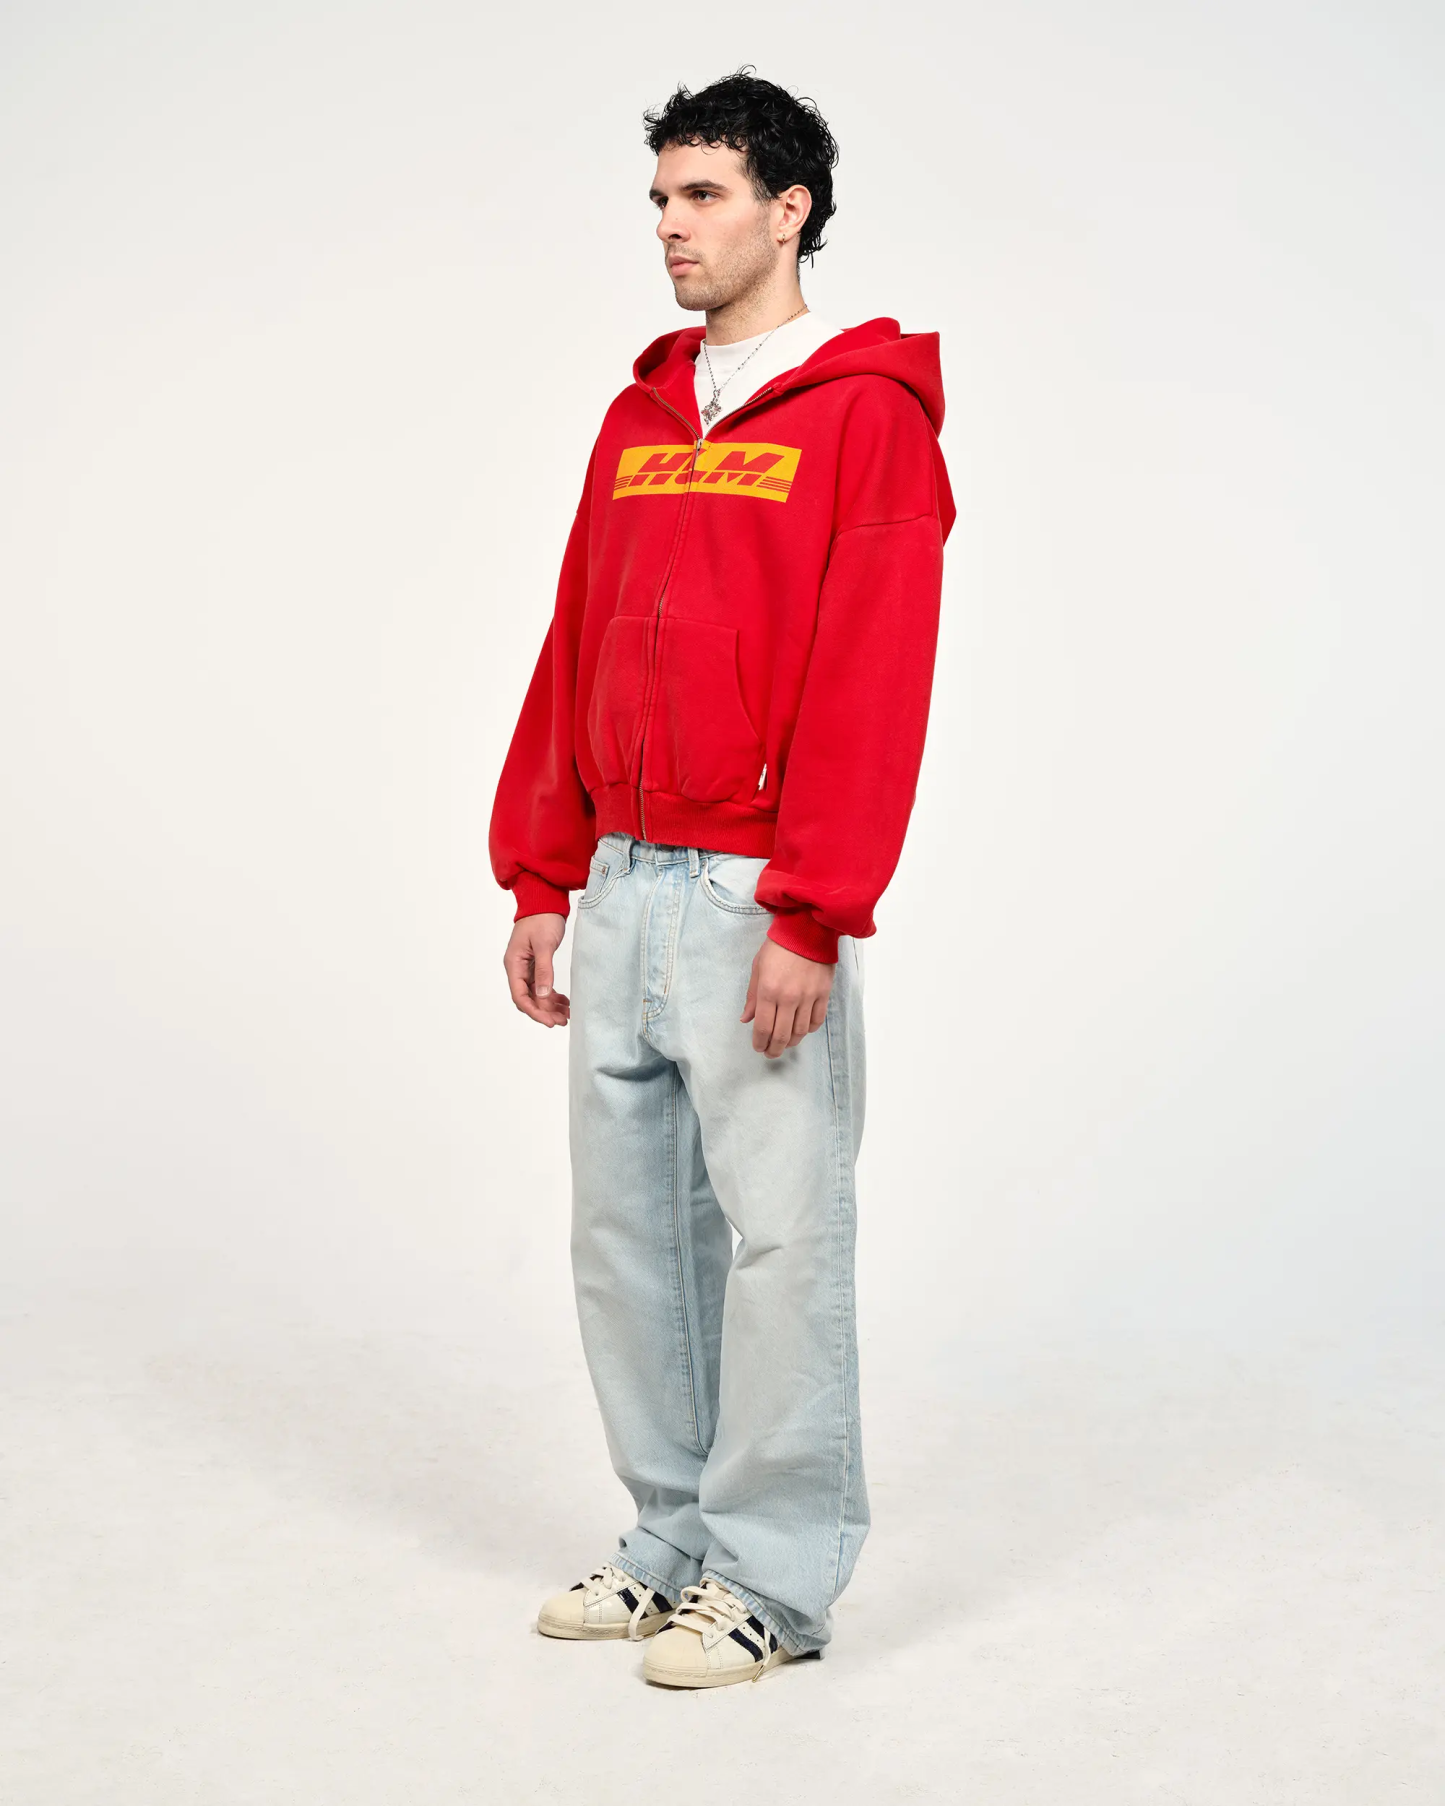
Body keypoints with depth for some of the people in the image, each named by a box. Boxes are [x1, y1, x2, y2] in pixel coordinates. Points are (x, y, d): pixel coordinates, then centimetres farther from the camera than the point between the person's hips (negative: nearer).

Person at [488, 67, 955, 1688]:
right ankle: (673, 1540, 23)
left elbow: (872, 681, -13)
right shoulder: (638, 418, 16)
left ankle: (775, 1577, 9)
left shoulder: (867, 415, -5)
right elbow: (574, 654, 17)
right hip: (619, 886, 7)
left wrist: (810, 917, -18)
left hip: (758, 898, -7)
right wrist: (543, 880, 13)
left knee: (778, 1231, -2)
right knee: (626, 1231, 11)